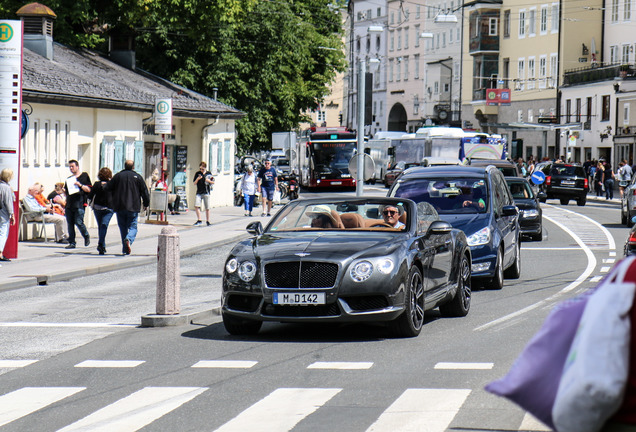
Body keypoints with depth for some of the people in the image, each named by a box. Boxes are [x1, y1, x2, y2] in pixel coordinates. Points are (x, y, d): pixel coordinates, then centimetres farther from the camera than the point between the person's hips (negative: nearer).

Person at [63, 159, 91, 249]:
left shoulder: (84, 176, 6)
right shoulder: (69, 179, 21)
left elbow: (88, 189, 0)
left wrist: (80, 185, -14)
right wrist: (64, 191, 2)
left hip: (79, 204, -6)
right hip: (69, 204, 6)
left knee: (79, 222, -12)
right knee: (70, 224, 1)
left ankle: (86, 236, 13)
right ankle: (72, 242, 5)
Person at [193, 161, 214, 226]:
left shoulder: (208, 174, 3)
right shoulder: (197, 173, 5)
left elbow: (213, 182, 8)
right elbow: (195, 183, 5)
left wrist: (208, 180, -12)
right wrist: (197, 179, -15)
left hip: (206, 192, -1)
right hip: (199, 192, 1)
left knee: (207, 208, 2)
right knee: (196, 206, -13)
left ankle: (207, 221, 15)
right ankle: (199, 220, -6)